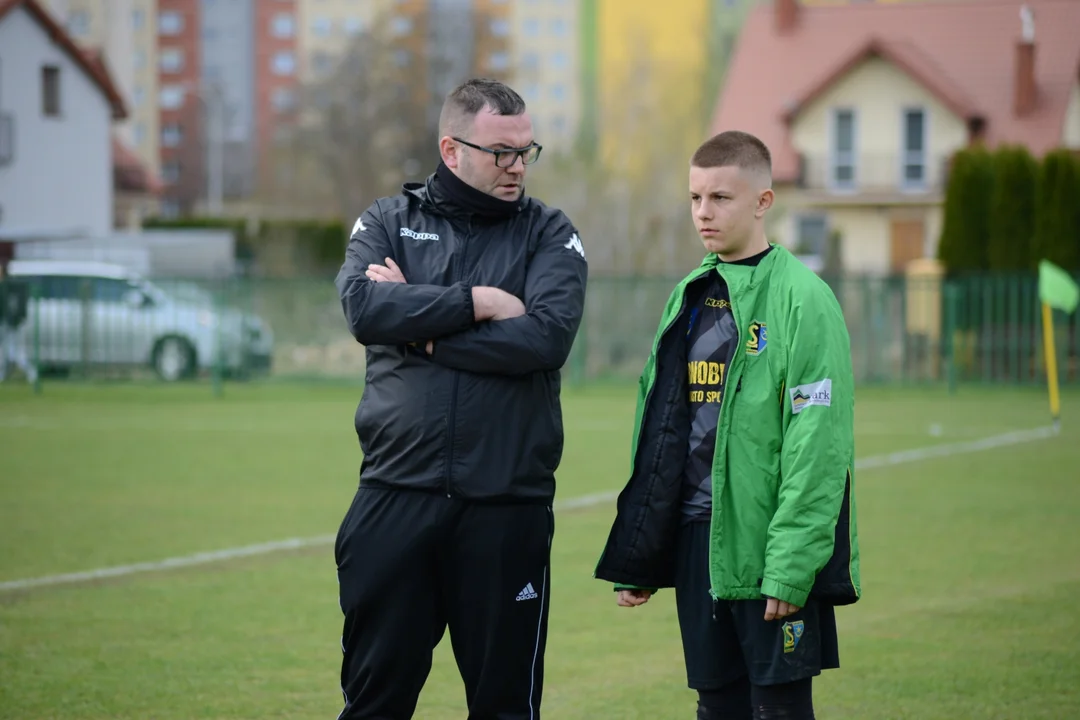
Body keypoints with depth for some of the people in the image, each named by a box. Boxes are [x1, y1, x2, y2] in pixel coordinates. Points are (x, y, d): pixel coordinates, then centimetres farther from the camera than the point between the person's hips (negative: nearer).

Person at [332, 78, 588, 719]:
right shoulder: (388, 221, 9)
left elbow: (547, 335, -13)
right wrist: (479, 303, -13)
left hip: (507, 504, -1)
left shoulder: (549, 234, 5)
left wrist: (422, 329, -9)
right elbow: (363, 305, -11)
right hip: (396, 497, 1)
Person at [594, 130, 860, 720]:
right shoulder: (689, 298, 13)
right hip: (696, 542, 6)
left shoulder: (802, 299, -9)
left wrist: (791, 566, -19)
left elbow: (818, 446, -14)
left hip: (770, 547, -6)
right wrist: (636, 560, 13)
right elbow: (657, 434, 16)